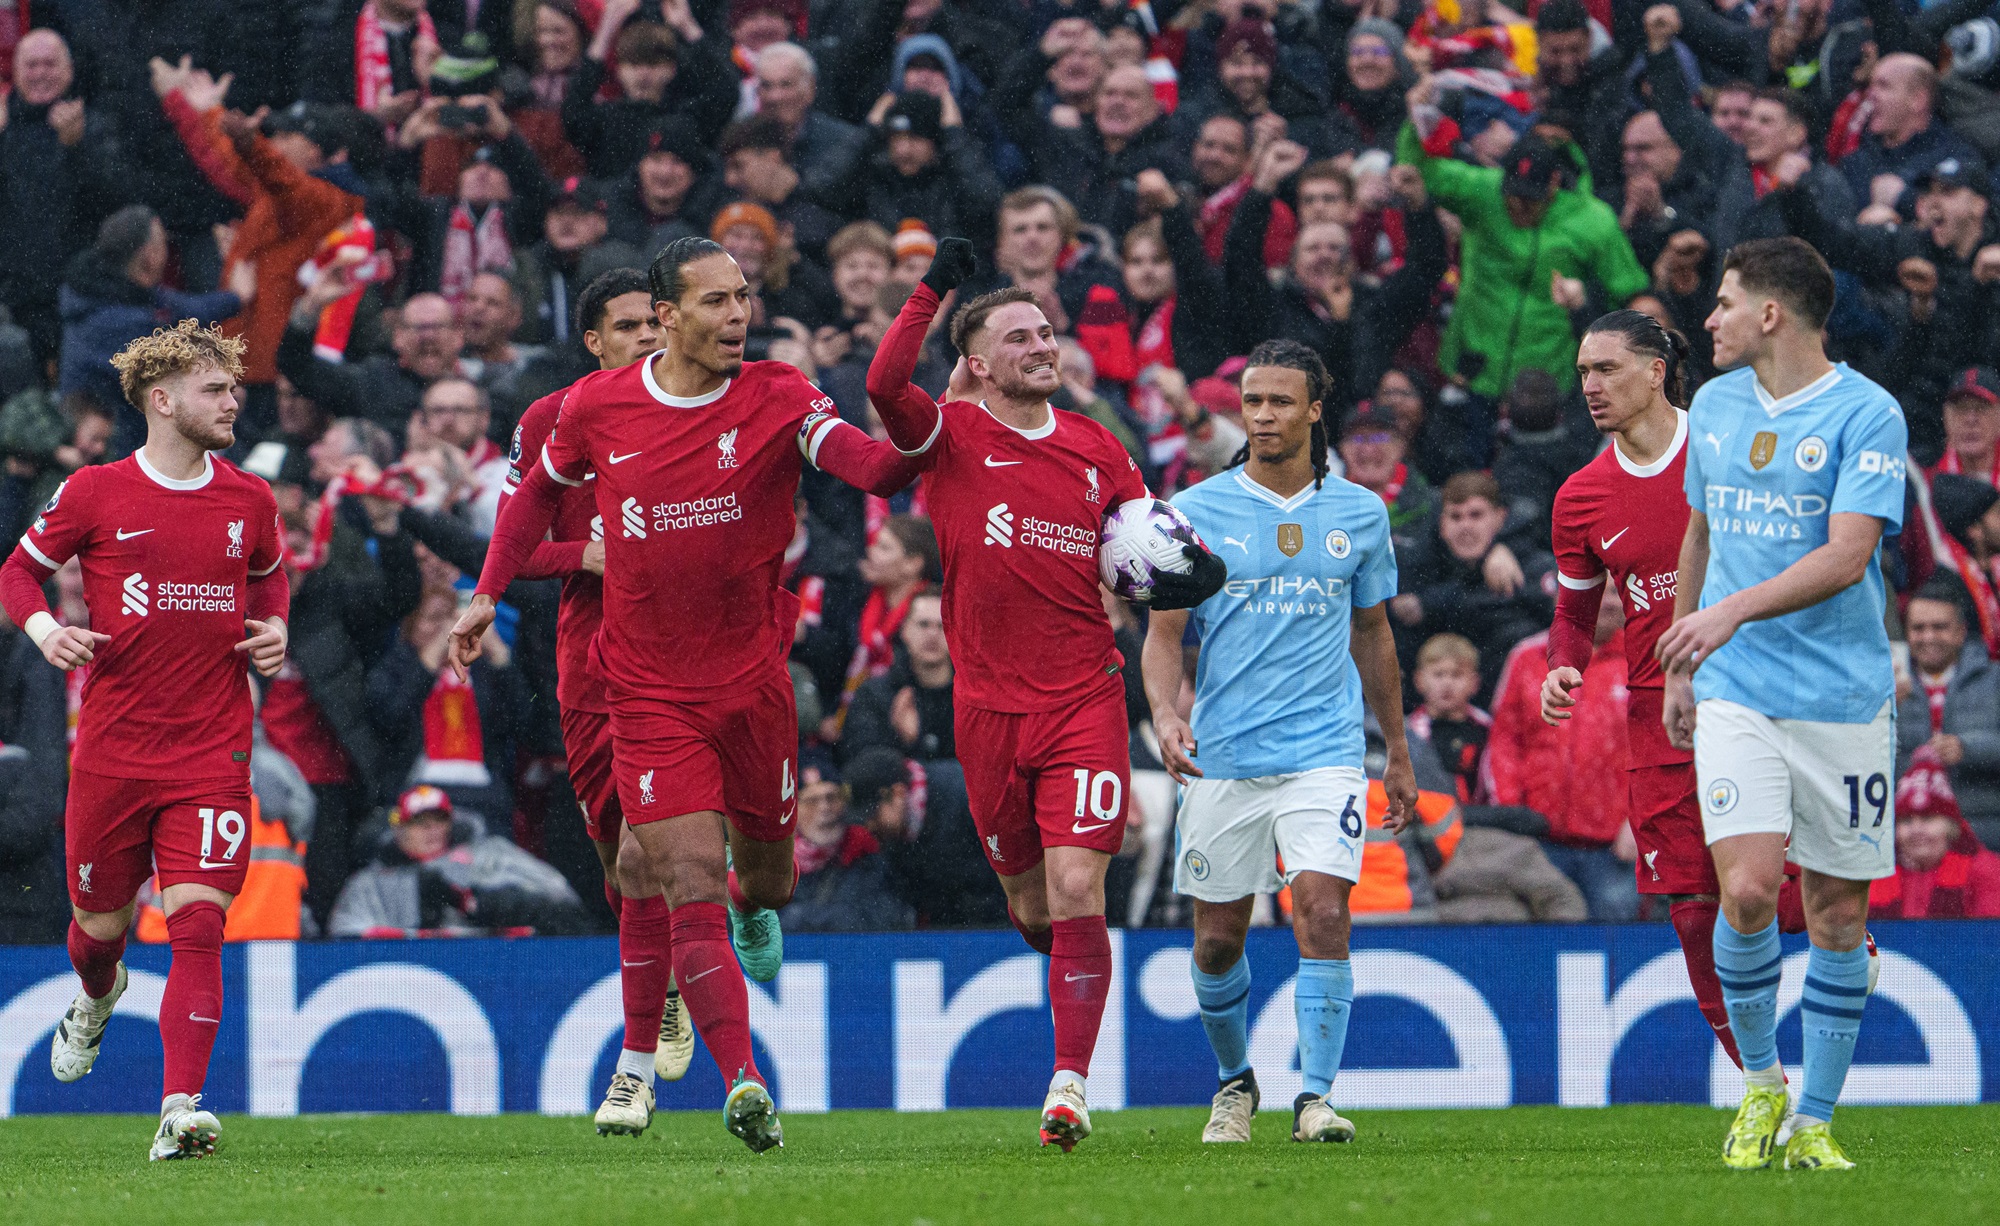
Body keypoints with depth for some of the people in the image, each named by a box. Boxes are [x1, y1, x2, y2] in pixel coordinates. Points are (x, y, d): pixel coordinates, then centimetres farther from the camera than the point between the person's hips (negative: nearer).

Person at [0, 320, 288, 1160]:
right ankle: (96, 999, 50)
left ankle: (180, 1111, -19)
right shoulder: (94, 494, -3)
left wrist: (273, 630, 5)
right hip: (113, 750, -1)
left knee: (197, 921, -14)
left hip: (212, 757, 1)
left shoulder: (249, 502, 6)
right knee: (101, 924, 12)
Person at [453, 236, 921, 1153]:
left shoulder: (776, 400, -8)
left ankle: (753, 907, 55)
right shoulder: (596, 407, -3)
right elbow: (541, 489, 17)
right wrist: (488, 592, 14)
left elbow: (870, 465, -23)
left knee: (764, 880, 16)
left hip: (753, 682, 1)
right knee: (692, 887, -13)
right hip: (649, 692, -1)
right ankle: (743, 1084, -17)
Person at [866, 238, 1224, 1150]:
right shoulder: (951, 438, -2)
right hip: (988, 706, 0)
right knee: (1031, 903, 10)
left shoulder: (1094, 449, 7)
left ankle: (1070, 1083, -9)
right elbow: (885, 387, -23)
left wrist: (1185, 564, -2)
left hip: (1084, 699, 0)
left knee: (1076, 893, -12)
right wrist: (932, 290, -24)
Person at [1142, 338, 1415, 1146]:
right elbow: (1163, 632, 0)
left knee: (1322, 912, -18)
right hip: (1222, 758, 0)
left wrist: (1398, 753, 21)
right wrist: (1165, 714, -20)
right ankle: (1235, 1080, 31)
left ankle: (1315, 1096, -13)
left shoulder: (1359, 513, 6)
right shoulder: (1197, 511, 0)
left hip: (1324, 752, 0)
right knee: (1218, 940, 7)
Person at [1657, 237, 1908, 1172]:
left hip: (1843, 699, -3)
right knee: (1747, 888, -14)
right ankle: (1760, 1081, 7)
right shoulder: (1714, 406, 10)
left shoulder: (1866, 414, -8)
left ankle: (1815, 1120, 13)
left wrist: (1735, 610, -29)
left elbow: (1847, 555, -18)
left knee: (1839, 912, 2)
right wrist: (1680, 667, 24)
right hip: (1735, 697, 3)